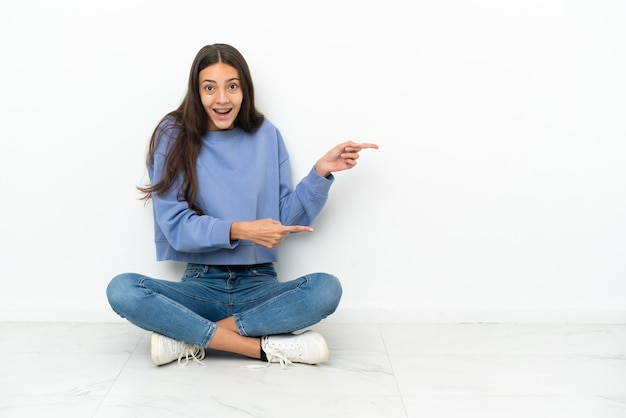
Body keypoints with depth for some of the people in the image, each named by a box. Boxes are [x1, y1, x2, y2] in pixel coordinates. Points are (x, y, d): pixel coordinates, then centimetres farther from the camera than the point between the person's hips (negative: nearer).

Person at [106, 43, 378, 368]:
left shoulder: (266, 135, 4)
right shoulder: (173, 137, -1)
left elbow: (287, 218, 4)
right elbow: (175, 226, -9)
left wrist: (321, 171, -9)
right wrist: (240, 231, -22)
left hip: (258, 285, 1)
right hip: (201, 284, -1)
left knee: (326, 289, -28)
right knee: (121, 289, -28)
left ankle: (188, 339, -22)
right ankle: (265, 347, -26)